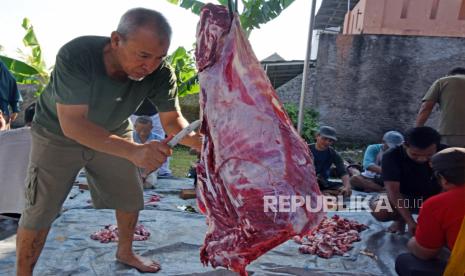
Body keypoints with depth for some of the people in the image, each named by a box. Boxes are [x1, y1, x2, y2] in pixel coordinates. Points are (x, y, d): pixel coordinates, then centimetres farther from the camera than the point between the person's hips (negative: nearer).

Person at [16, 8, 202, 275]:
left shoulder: (161, 72, -26)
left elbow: (172, 120, -19)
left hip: (114, 133, 4)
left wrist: (203, 142, -40)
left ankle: (125, 252, 36)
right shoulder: (75, 56, -37)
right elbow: (72, 124, -41)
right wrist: (134, 151, -54)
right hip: (59, 135, -3)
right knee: (40, 211, -2)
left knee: (131, 198, 10)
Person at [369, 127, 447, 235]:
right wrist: (410, 222, -37)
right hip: (404, 198, -2)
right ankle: (400, 219, 4)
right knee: (378, 209, -33)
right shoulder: (392, 156, -25)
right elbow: (393, 190, -29)